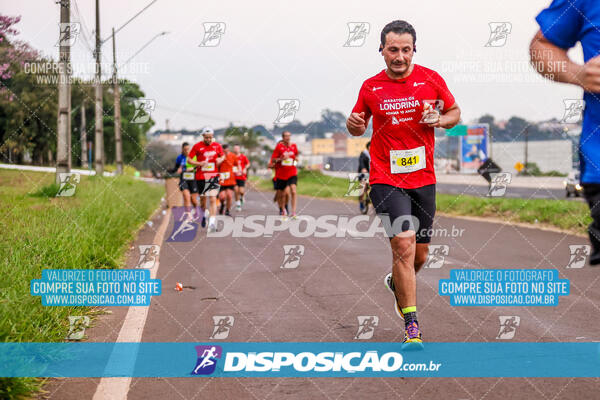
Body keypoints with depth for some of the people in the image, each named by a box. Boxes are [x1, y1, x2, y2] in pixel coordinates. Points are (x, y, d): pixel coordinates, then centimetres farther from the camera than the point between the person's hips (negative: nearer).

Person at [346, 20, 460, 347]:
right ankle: (411, 325, -11)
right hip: (386, 179, -2)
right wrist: (354, 124, -10)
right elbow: (358, 127, 14)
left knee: (420, 255, 10)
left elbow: (455, 112, 12)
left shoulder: (430, 79, 0)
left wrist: (439, 119, -10)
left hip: (423, 179, 3)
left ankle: (396, 284, 45)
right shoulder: (370, 87, 0)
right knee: (404, 244, -18)